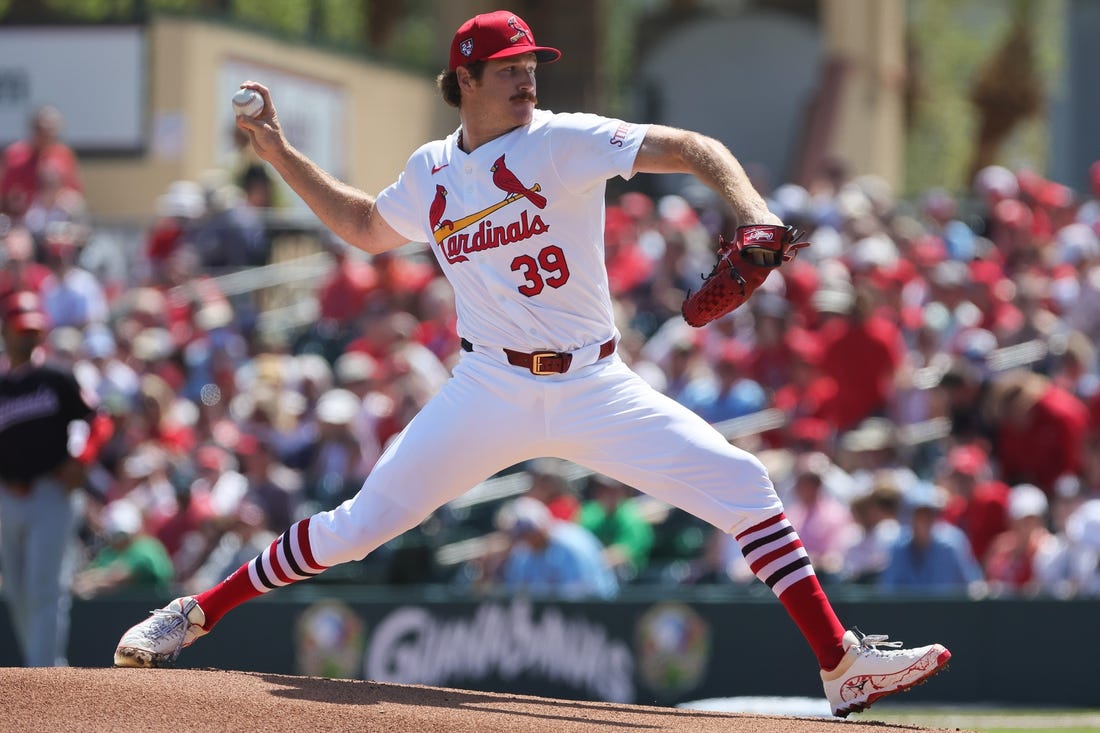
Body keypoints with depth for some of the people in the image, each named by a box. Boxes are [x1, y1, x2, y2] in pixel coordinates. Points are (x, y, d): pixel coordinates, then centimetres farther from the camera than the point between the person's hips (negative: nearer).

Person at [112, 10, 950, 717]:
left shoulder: (565, 141, -6)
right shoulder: (431, 173, 6)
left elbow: (692, 149, -15)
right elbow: (365, 226, 27)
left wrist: (751, 208, -33)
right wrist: (281, 155, 20)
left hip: (595, 389, -1)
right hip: (489, 391, 2)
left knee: (742, 485, -16)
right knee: (359, 524, -2)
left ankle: (842, 664, -13)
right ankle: (195, 614, 14)